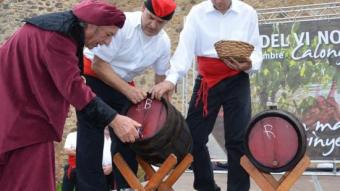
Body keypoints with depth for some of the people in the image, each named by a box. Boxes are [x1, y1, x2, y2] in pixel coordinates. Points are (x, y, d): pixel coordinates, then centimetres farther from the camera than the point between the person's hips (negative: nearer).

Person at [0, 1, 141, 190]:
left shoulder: (67, 29, 9)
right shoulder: (59, 35, -23)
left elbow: (65, 80, 14)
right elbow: (72, 85, -28)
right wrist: (113, 119, -30)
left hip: (25, 104, 10)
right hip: (17, 111, -10)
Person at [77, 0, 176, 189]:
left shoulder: (164, 42, -8)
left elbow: (161, 77, 6)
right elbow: (98, 65, -24)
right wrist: (128, 90, -30)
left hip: (123, 84, 6)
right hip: (93, 78, -6)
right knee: (91, 139, -9)